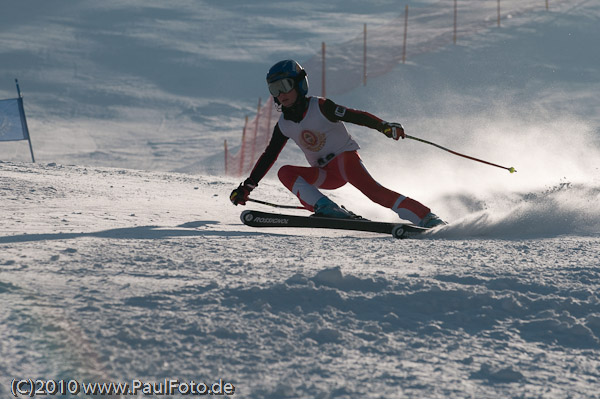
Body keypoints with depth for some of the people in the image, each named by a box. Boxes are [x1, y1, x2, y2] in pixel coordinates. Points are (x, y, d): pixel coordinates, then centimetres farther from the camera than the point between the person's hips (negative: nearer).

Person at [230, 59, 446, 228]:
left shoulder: (320, 108, -13)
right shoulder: (284, 125, 4)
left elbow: (355, 116, -21)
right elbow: (268, 157, 14)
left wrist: (383, 126, -38)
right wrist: (247, 186, 13)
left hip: (346, 157, -6)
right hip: (326, 175, 6)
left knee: (369, 187, -32)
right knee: (285, 172, -17)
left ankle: (427, 218, -35)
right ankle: (328, 210, -32)